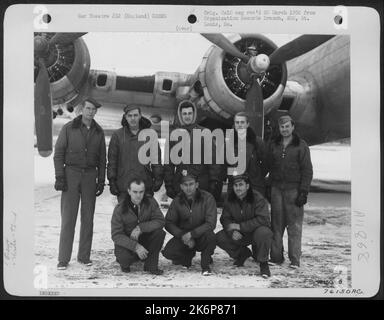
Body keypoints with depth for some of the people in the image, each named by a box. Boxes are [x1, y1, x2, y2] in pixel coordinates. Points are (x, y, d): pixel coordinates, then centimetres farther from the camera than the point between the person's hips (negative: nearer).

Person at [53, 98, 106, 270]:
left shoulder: (98, 132, 10)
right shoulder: (69, 128, 1)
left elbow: (102, 158, 13)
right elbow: (58, 153, -1)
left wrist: (101, 180, 6)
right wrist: (59, 176, -9)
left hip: (90, 175, 3)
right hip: (71, 173, -3)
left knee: (88, 217, 5)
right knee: (68, 217, -4)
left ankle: (84, 255, 15)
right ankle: (63, 258, 1)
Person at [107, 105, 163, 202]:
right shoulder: (118, 135, 6)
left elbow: (156, 158, 9)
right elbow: (112, 160, 6)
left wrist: (158, 178, 2)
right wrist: (112, 181, 0)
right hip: (123, 186, 0)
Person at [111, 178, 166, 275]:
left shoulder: (150, 202, -10)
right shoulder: (120, 208, -16)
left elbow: (160, 221, -17)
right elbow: (116, 235, -19)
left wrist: (140, 228, -30)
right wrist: (136, 246, -31)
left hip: (145, 239, 2)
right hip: (126, 242, -2)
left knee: (159, 233, -26)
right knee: (124, 257, -34)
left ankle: (151, 265, -9)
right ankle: (125, 262, 7)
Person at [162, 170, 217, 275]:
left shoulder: (207, 198, -13)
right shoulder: (177, 201, -4)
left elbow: (211, 223, -19)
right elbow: (169, 223, -4)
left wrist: (192, 234, -28)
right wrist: (182, 236, -21)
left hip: (201, 236, -2)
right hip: (183, 236, 3)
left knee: (210, 236, -37)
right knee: (168, 252, -22)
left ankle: (205, 265, -9)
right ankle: (188, 255, 13)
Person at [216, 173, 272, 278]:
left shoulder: (258, 199, -19)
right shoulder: (230, 201, -2)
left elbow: (263, 219, -29)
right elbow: (225, 219, -2)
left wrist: (240, 226, -29)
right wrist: (232, 232, -25)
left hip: (256, 231, -5)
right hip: (240, 235, 5)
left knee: (263, 232, -39)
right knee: (219, 237, -15)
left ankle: (263, 263, -13)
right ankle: (242, 253, 11)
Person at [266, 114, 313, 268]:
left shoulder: (301, 145, 2)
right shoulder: (273, 145, 13)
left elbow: (307, 170, -1)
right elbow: (268, 166, 15)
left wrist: (303, 192, -9)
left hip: (294, 189, -4)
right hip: (276, 188, 4)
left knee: (294, 225, -4)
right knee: (276, 224, 6)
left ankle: (295, 259, 1)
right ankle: (276, 257, 14)